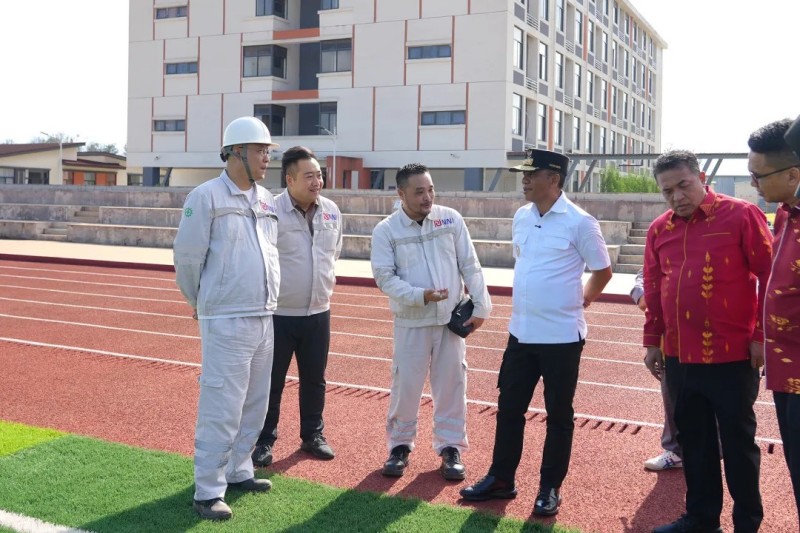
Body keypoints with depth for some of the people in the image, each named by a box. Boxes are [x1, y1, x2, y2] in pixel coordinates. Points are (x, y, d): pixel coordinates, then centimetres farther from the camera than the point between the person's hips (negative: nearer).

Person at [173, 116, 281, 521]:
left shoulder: (266, 200, 11)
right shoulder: (206, 197, -11)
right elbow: (187, 257, -7)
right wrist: (202, 303, 5)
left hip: (265, 318, 7)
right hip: (226, 322, -7)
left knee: (255, 405, 15)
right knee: (221, 409, -4)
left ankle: (238, 471, 31)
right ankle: (208, 492, 7)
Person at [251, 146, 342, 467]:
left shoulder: (332, 212, 2)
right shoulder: (271, 211, -17)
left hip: (318, 313, 5)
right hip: (278, 314, -5)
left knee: (314, 379, 16)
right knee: (271, 381, 6)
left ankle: (312, 435, 31)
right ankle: (264, 441, 21)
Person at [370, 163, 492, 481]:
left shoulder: (451, 219, 0)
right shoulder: (385, 230, -7)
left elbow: (470, 266, 3)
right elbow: (384, 278, -12)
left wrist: (481, 306, -1)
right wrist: (421, 296, -24)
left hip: (451, 320, 2)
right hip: (411, 323, -2)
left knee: (451, 385, 8)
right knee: (405, 385, 6)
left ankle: (451, 448, 23)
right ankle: (400, 445, 24)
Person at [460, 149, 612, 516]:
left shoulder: (579, 222, -13)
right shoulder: (520, 218, 6)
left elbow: (603, 271, -3)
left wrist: (580, 301, 6)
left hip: (561, 335, -6)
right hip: (521, 332, 6)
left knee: (558, 414, 8)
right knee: (509, 408, 13)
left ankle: (550, 488, 21)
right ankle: (501, 479, 27)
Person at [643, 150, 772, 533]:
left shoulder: (741, 215, -8)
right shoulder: (659, 229, 7)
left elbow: (770, 277, -7)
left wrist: (761, 336, -9)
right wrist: (652, 340, 13)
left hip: (732, 356, -5)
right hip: (679, 357, 5)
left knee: (737, 440, 7)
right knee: (694, 440, 15)